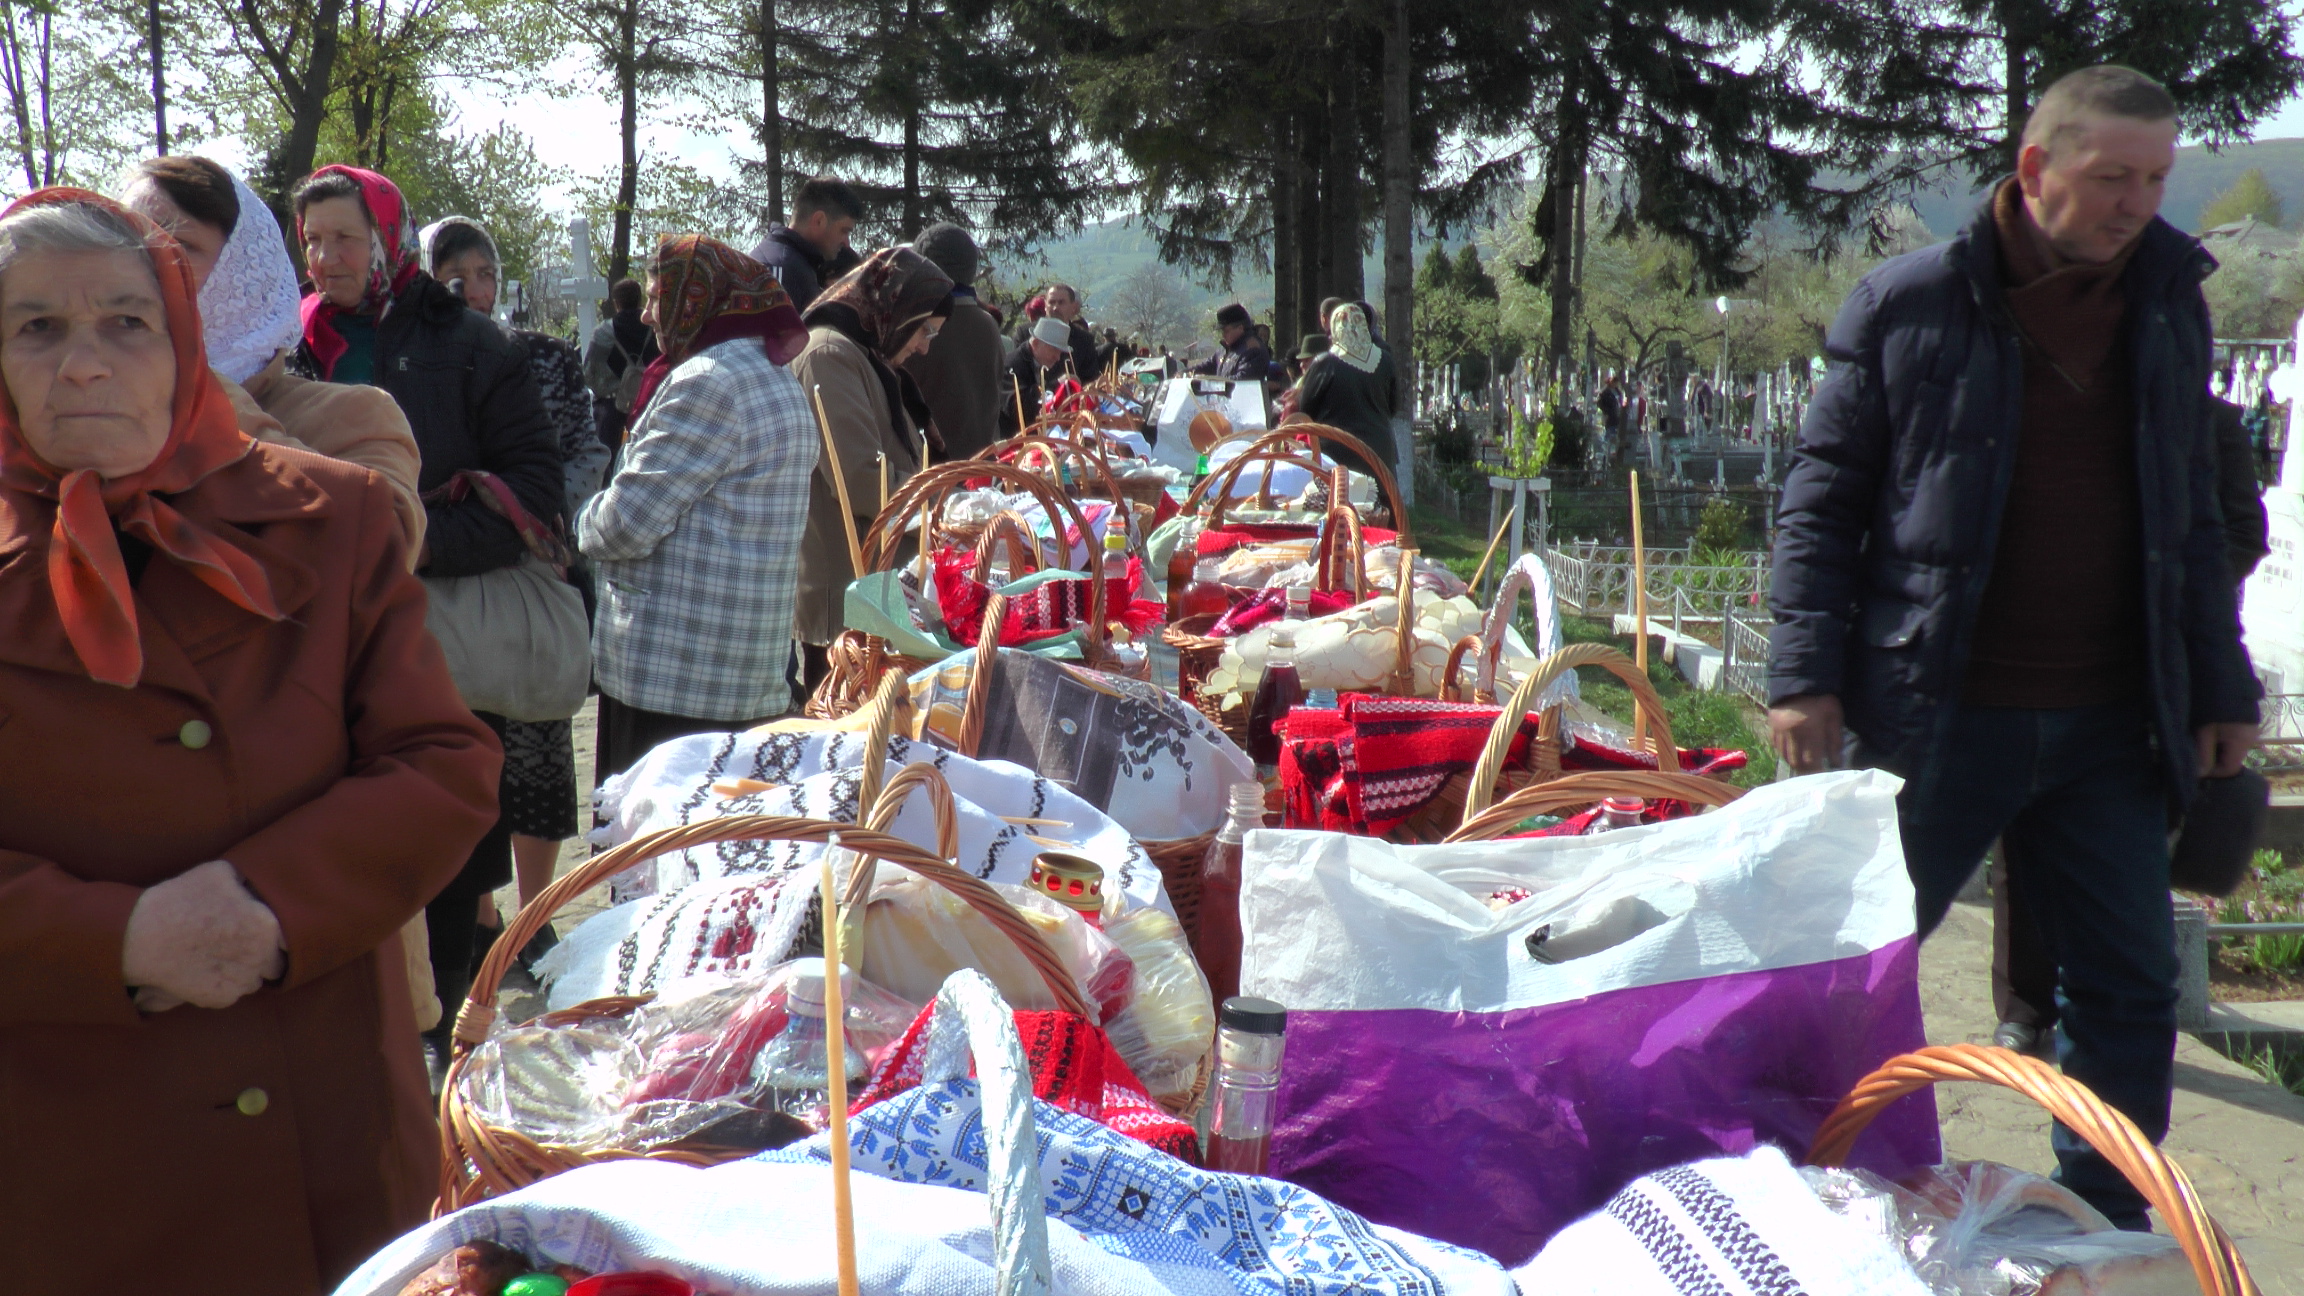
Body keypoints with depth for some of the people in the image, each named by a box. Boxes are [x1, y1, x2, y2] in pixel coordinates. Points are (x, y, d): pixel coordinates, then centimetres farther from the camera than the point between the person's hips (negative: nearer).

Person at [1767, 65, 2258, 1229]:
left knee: (2129, 990, 9)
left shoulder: (2169, 306, 9)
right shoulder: (1910, 304, -5)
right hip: (1940, 719, -4)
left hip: (2110, 728, 4)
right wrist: (1805, 674, -10)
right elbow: (1821, 499, -2)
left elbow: (2192, 518, 16)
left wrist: (2221, 687, 13)